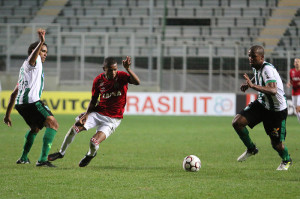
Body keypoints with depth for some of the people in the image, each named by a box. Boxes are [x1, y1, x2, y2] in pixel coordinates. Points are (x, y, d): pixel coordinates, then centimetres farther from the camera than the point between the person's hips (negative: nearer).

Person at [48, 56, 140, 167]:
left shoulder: (122, 76, -11)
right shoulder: (98, 80, -2)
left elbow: (137, 82, -30)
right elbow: (93, 100, 8)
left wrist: (128, 69, -44)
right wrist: (87, 114, -7)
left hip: (113, 119, -3)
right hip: (98, 113, 3)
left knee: (94, 142, -19)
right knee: (74, 129, -14)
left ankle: (91, 154, 20)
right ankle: (61, 153, 11)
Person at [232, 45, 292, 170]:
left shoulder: (267, 69, -29)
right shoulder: (256, 67, -4)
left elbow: (273, 91, -45)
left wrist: (253, 86, -52)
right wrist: (248, 83, 5)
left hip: (277, 110, -7)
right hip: (262, 104, 7)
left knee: (276, 144, 0)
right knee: (237, 122, -11)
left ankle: (286, 161, 35)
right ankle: (251, 149, 13)